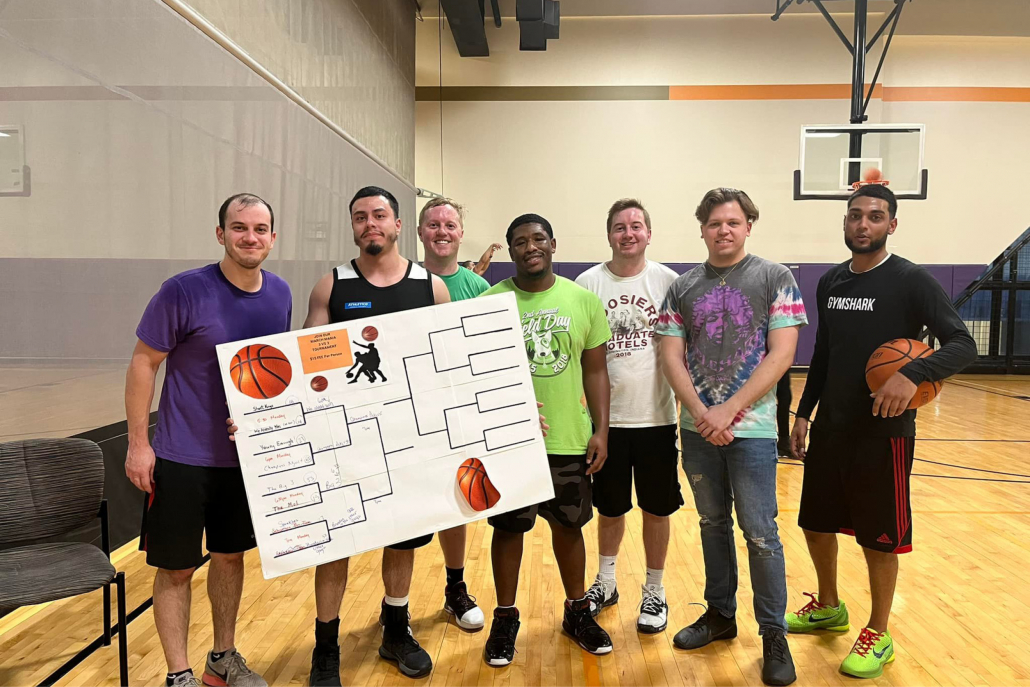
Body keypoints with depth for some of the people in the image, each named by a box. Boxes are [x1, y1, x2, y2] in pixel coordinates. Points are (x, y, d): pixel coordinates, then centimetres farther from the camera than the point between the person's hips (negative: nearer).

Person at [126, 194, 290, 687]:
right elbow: (143, 362, -10)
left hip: (250, 456, 5)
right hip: (183, 458, -4)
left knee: (231, 555, 17)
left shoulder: (280, 294, 0)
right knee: (176, 568, 6)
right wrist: (138, 444, -11)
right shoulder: (184, 291, -15)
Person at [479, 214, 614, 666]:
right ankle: (505, 618, 30)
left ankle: (577, 611, 37)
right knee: (508, 528, 11)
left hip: (570, 440, 2)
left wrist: (601, 430, -1)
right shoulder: (491, 300, -5)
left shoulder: (584, 300, 0)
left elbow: (595, 370, 4)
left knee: (569, 526, 16)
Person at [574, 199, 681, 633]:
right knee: (609, 507, 16)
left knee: (656, 509, 11)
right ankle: (605, 582, 37)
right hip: (606, 417, 0)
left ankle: (654, 591, 30)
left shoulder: (669, 282, -1)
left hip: (656, 417, 0)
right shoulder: (588, 283, -1)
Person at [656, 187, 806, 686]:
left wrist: (729, 410, -15)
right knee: (712, 523, 15)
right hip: (698, 428, 4)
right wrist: (702, 414, -12)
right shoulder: (682, 288, 7)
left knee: (760, 532, 0)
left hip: (751, 427, -3)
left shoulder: (775, 278, -2)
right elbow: (671, 357, 2)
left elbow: (781, 353, -9)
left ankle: (774, 635, 15)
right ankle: (720, 614, 31)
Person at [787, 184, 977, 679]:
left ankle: (878, 636, 24)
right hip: (831, 427, 6)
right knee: (815, 522, 15)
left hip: (883, 431, -6)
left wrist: (913, 374, -34)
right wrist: (804, 414, 10)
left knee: (879, 538, 5)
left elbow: (963, 345, -16)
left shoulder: (911, 281, -10)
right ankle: (829, 607, 38)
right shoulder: (830, 283, 7)